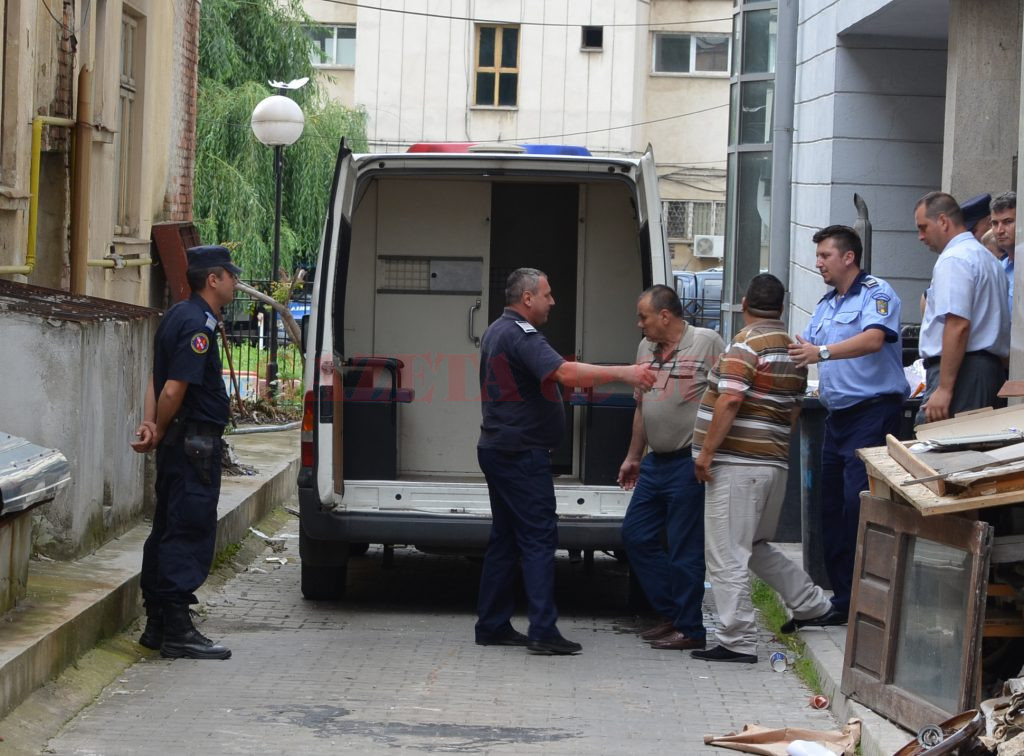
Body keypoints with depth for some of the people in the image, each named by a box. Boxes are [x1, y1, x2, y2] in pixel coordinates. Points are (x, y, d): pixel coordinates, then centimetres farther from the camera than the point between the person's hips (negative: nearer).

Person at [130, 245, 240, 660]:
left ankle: (157, 626, 20)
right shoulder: (198, 324, -17)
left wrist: (150, 423, 0)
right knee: (190, 532, -7)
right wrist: (160, 433, -7)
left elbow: (158, 378, 13)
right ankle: (178, 632, -6)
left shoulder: (178, 316, 15)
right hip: (195, 442, -10)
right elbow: (174, 389, -21)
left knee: (168, 531, 14)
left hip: (177, 443, 10)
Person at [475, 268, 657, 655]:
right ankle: (543, 631, -15)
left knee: (505, 538, 13)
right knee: (539, 537, -10)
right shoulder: (521, 336, -17)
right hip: (522, 452, -10)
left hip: (498, 449, 10)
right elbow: (565, 372, -32)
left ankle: (492, 625, 15)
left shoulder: (497, 331, 16)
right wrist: (624, 373, -34)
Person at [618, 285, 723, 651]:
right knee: (635, 536, 11)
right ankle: (672, 613, 21)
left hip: (689, 464, -8)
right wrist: (632, 457, 23)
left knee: (685, 549, -3)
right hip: (655, 462, 9)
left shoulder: (707, 343, -10)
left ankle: (689, 628, 7)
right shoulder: (646, 348, 13)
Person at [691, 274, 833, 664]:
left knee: (726, 556, -5)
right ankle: (812, 604, 28)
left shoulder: (746, 343, -12)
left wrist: (706, 452, -17)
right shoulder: (793, 350, 13)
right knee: (756, 548, 25)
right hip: (774, 462, 9)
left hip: (736, 464, -9)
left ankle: (737, 641, -5)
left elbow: (730, 400, -21)